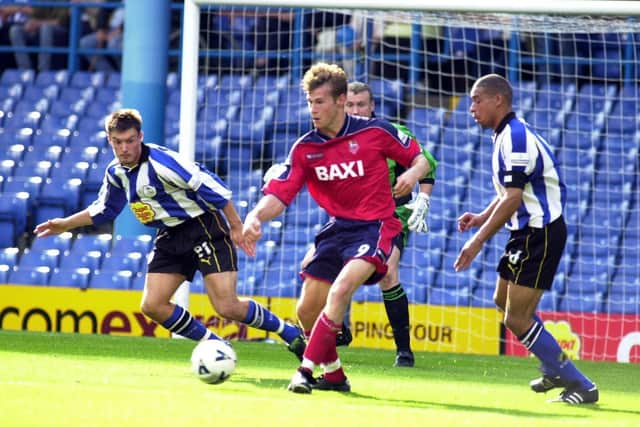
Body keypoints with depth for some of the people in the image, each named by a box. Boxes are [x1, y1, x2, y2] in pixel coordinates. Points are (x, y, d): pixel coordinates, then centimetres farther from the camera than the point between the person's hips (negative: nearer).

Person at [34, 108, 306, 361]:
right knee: (152, 306, -4)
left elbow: (211, 186, -22)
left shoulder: (160, 162, -24)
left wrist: (236, 227, -17)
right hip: (170, 237, 8)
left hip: (204, 228, -8)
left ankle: (292, 335, 1)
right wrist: (65, 224, 16)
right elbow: (103, 210, 22)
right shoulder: (116, 172, 2)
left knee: (227, 306, -18)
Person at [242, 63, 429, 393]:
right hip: (337, 228, 5)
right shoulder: (304, 148, 0)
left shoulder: (375, 131, -8)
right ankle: (334, 376, 24)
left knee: (341, 289, -28)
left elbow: (420, 159, 5)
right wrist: (256, 216, -27)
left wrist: (413, 173, -19)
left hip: (375, 227, -5)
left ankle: (306, 370, -24)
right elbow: (278, 197, -5)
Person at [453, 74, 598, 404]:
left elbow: (513, 198, -24)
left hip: (540, 234, -11)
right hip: (528, 232, 11)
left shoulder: (515, 136, -19)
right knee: (504, 301, 24)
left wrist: (479, 240, -22)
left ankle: (581, 387, -7)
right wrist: (482, 218, 10)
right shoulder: (506, 136, 14)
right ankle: (556, 370, 35)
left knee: (517, 319, -11)